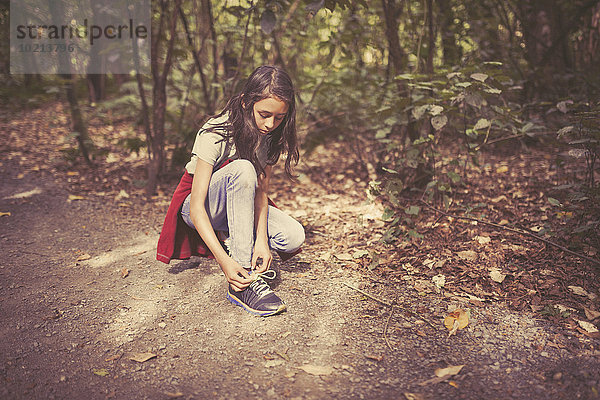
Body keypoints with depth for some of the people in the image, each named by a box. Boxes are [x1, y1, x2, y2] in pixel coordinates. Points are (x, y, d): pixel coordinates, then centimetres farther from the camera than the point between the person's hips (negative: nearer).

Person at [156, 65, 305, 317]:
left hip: (239, 205, 5)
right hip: (197, 205, -4)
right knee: (243, 169, -38)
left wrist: (262, 239, -33)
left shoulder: (271, 135, -11)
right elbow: (196, 207, -31)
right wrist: (223, 260, -42)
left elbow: (261, 191, -15)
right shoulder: (215, 134, -28)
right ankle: (245, 280, -36)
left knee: (293, 237, -23)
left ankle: (232, 239, 4)